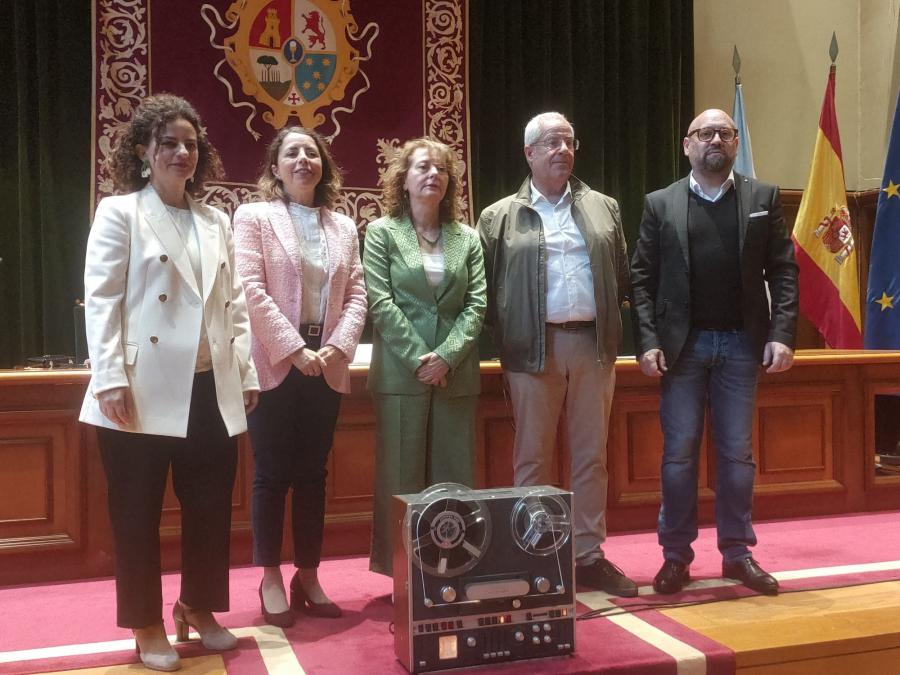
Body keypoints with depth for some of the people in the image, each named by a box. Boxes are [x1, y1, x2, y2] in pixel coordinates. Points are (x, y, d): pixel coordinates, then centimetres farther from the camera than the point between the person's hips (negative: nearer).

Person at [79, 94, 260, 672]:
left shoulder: (217, 222, 16)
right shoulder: (120, 212, 1)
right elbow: (101, 299, -5)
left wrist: (247, 372, 9)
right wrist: (111, 378, -14)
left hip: (211, 391, 5)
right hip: (145, 391, -4)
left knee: (211, 504, 9)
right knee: (138, 512, 6)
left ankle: (200, 607, 29)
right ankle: (147, 624, 21)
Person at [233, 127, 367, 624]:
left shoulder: (344, 227, 14)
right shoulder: (254, 217, 1)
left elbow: (357, 294, 8)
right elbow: (252, 290, -9)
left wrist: (339, 347, -8)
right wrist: (295, 349, -16)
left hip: (326, 367, 4)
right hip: (275, 364, -4)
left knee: (313, 473, 9)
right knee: (273, 472, 2)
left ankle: (308, 576, 19)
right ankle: (271, 578, 13)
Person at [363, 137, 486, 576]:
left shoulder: (467, 237, 12)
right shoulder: (382, 232, 5)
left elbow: (476, 304, 3)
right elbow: (381, 303, -5)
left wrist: (447, 356, -11)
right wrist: (419, 358, -14)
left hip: (455, 373, 3)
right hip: (401, 372, -3)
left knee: (454, 475, 6)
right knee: (402, 477, 1)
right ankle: (400, 570, 9)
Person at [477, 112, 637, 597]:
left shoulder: (604, 208, 12)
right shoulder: (500, 217, 4)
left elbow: (624, 276, 12)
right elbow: (485, 289, 2)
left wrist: (619, 332, 5)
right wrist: (503, 340, -3)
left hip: (593, 344, 3)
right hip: (534, 349, -2)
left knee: (591, 455, 9)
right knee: (532, 458, 5)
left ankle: (589, 556, 19)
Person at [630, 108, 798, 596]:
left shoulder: (763, 199, 7)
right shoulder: (660, 204, 4)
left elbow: (783, 270, 3)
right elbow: (642, 278, 0)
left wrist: (782, 333, -8)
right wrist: (647, 341, -9)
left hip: (742, 343, 1)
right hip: (682, 344, -1)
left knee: (737, 452, 8)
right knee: (678, 452, 4)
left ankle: (737, 552, 19)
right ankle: (676, 555, 14)